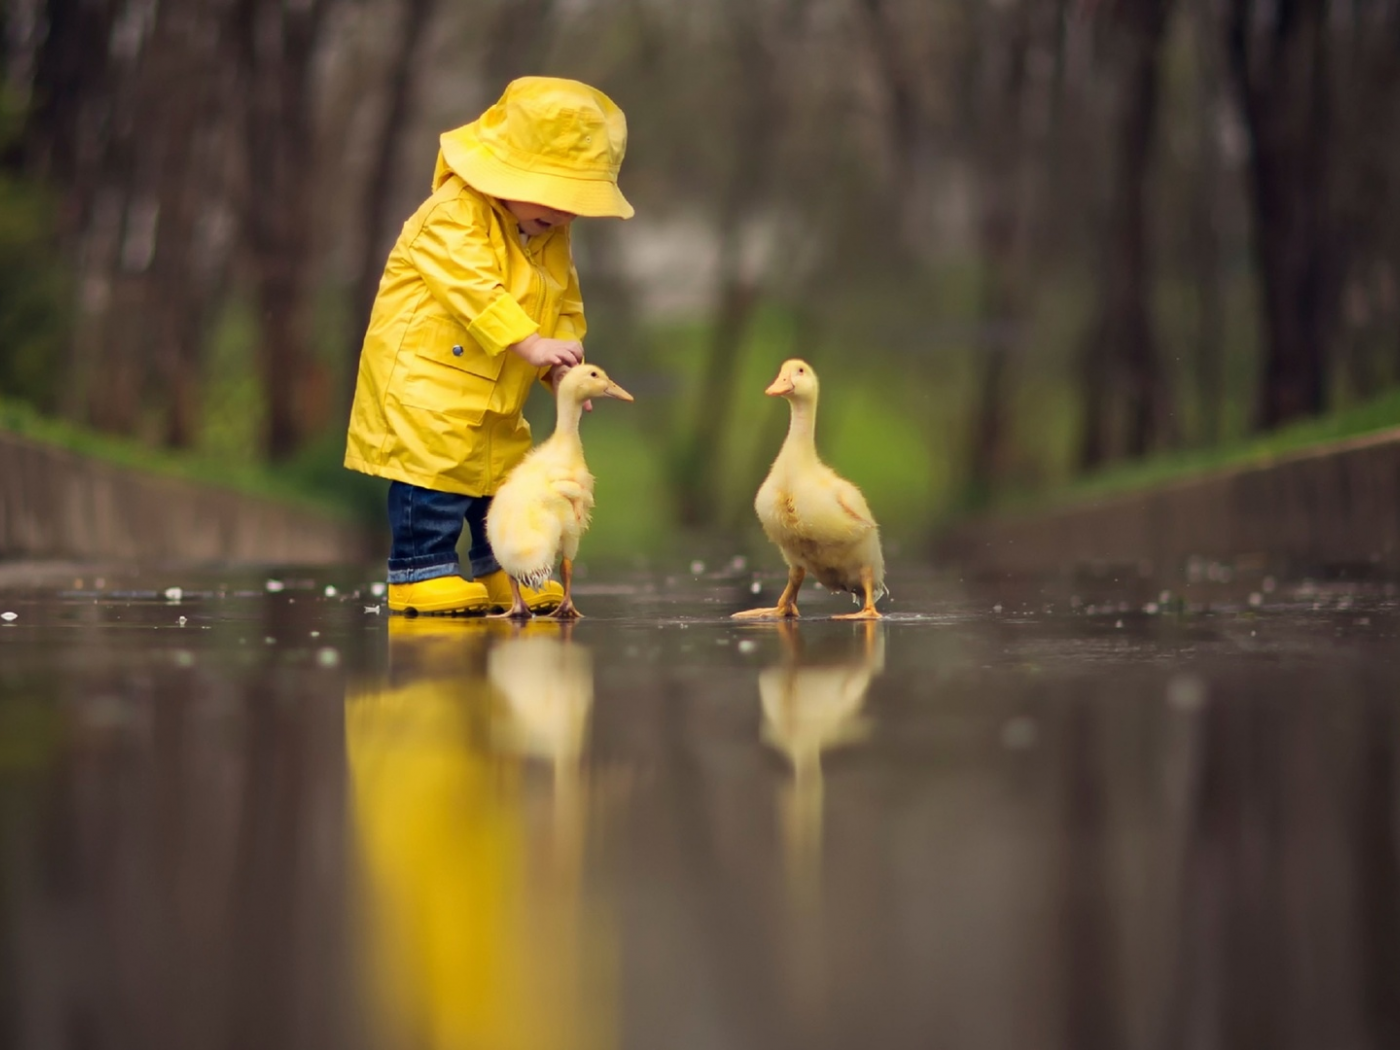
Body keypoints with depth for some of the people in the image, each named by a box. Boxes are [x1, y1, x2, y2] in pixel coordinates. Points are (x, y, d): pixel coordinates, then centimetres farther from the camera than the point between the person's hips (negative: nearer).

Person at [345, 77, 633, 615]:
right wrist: (531, 344, -36)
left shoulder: (552, 239, 10)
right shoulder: (454, 215, -17)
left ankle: (505, 577, 27)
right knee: (434, 479, -11)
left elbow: (565, 309, 13)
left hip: (495, 400, 8)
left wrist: (561, 366, -6)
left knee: (506, 480, 14)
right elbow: (474, 290, -29)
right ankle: (421, 572, -1)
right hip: (424, 384, -8)